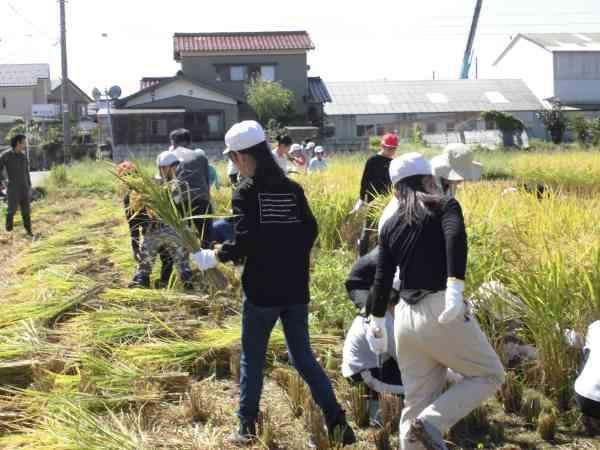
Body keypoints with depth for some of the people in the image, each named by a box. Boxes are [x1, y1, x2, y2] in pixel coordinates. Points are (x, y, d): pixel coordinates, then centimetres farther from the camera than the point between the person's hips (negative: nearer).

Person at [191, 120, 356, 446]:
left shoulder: (246, 191, -9)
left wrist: (214, 256, -4)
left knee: (252, 359, 11)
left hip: (262, 290, -5)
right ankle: (336, 421, 5)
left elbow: (244, 242, -18)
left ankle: (247, 428, 18)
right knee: (303, 356, 13)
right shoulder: (292, 188, 6)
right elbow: (310, 231, 6)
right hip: (296, 288, 5)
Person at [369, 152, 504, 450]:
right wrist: (455, 287, -28)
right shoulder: (444, 206, 1)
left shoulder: (390, 226, 14)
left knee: (416, 401, 14)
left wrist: (377, 322, 22)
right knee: (490, 374, 11)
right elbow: (455, 237, -19)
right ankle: (431, 422, -5)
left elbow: (382, 279, 13)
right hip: (442, 311, -5)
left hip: (405, 316, 6)